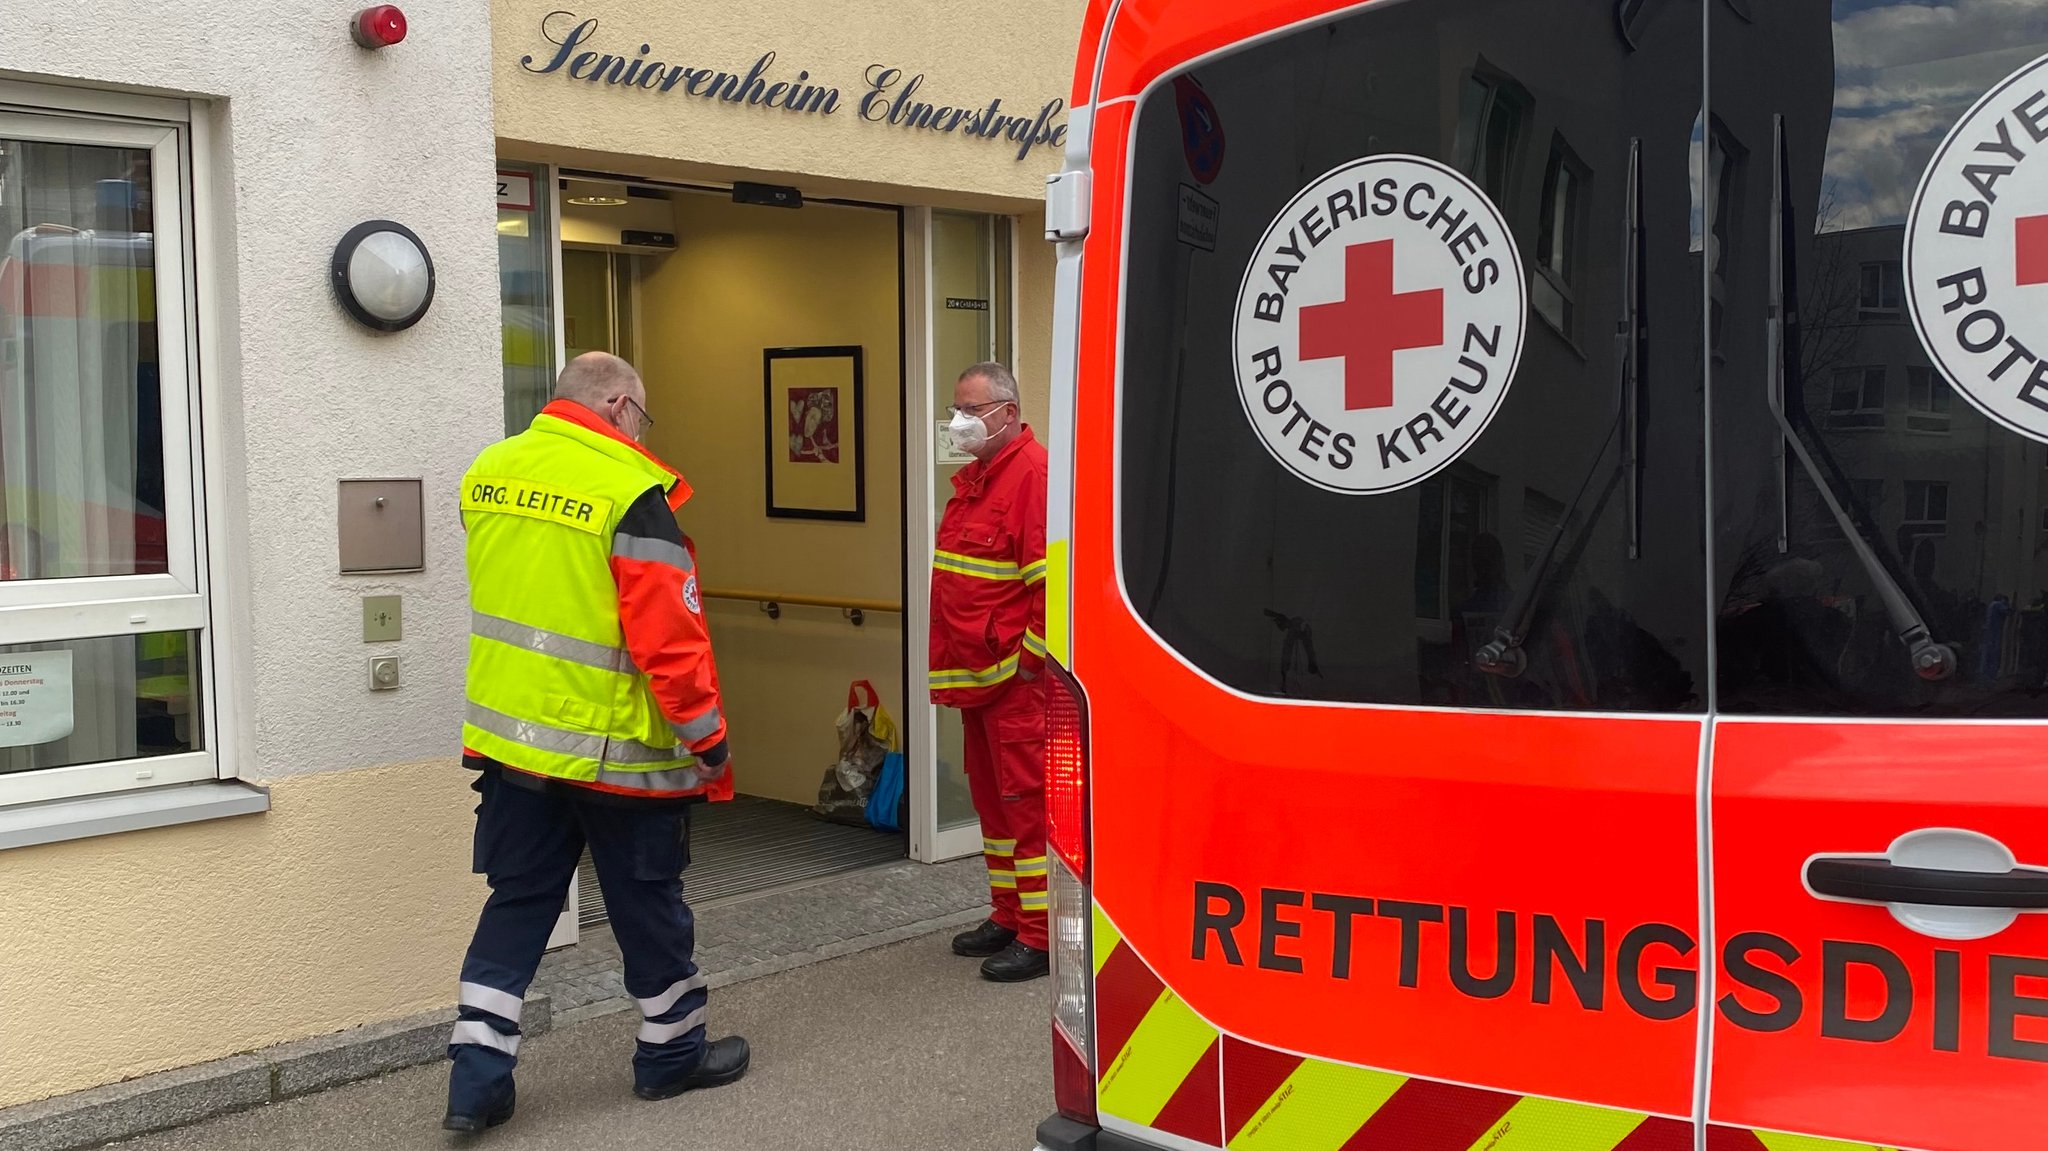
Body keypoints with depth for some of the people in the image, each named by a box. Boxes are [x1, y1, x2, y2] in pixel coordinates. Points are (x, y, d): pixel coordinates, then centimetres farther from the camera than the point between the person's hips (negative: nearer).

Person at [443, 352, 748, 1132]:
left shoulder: (487, 473, 5)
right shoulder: (630, 492, -17)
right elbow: (667, 634, -18)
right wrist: (708, 740, -9)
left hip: (510, 735, 6)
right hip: (614, 747, -6)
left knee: (517, 902, 13)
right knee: (647, 903, 12)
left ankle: (476, 1076, 11)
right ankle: (671, 1054, 27)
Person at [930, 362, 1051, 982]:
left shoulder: (1032, 472, -15)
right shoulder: (972, 476, 16)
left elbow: (1051, 577, -21)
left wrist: (1030, 658, -18)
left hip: (1017, 676, -10)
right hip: (976, 674, 10)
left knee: (1027, 799, -4)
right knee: (992, 797, 17)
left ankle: (1040, 935, 4)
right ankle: (1008, 916, 29)